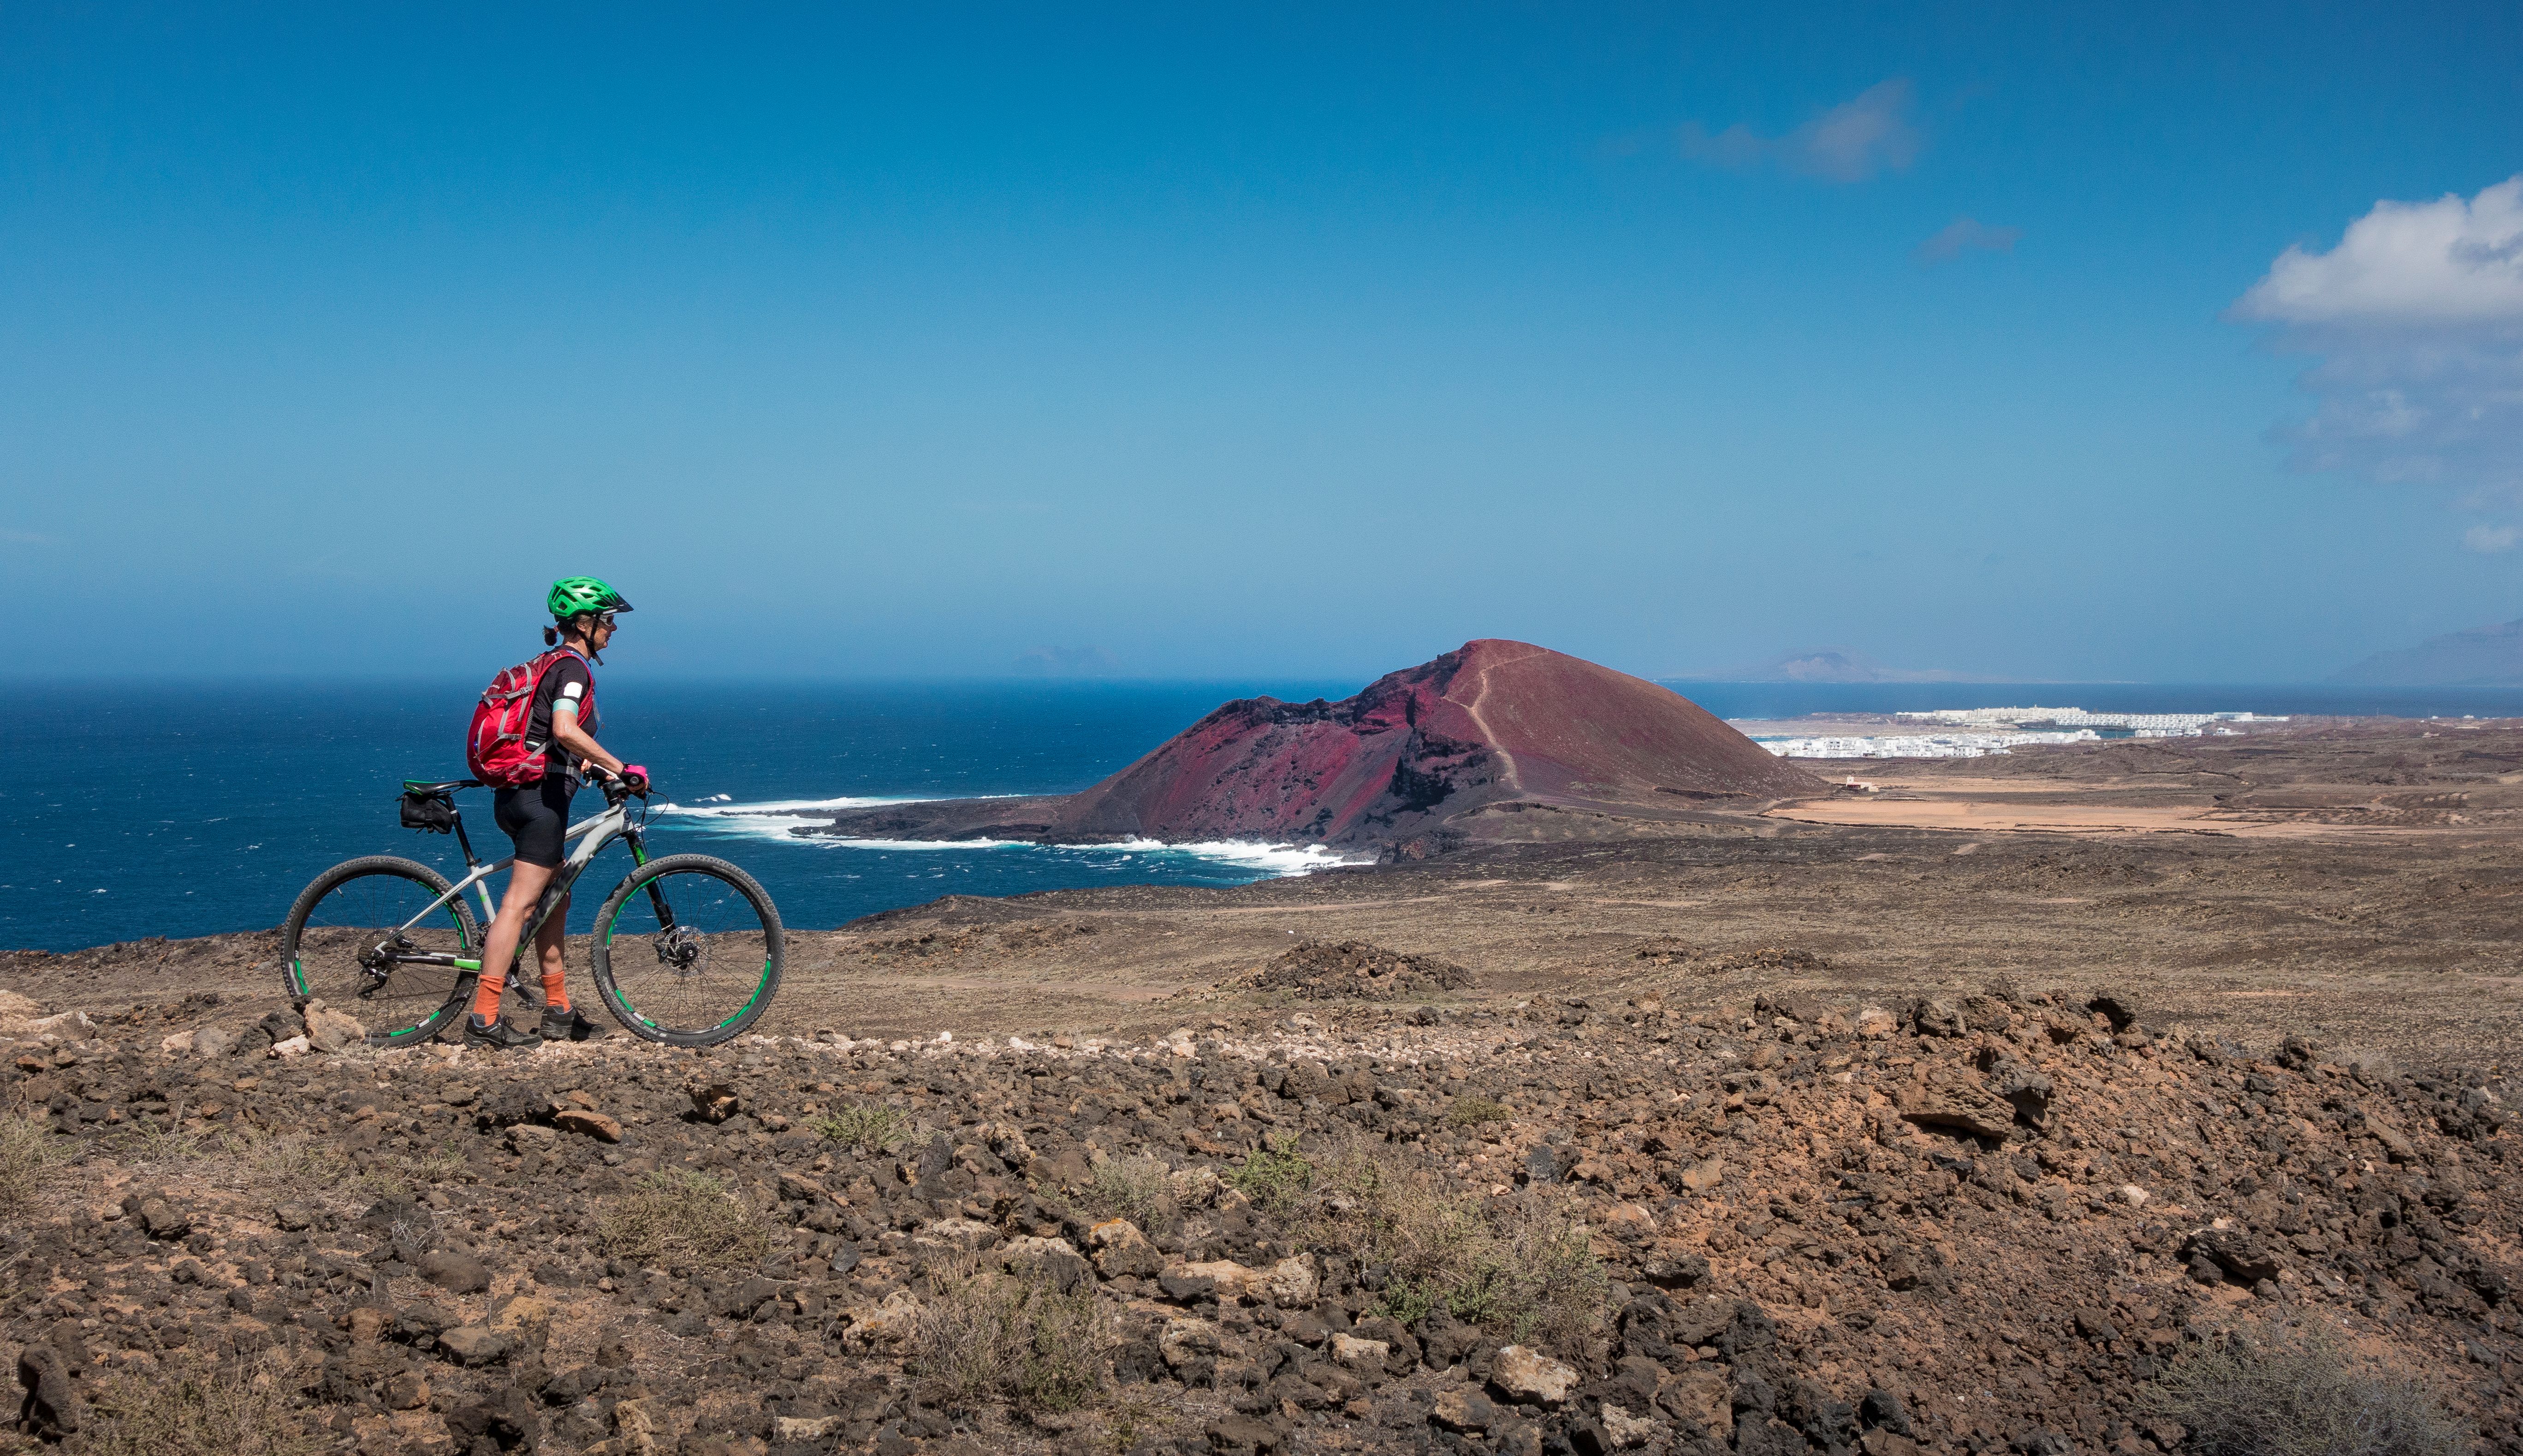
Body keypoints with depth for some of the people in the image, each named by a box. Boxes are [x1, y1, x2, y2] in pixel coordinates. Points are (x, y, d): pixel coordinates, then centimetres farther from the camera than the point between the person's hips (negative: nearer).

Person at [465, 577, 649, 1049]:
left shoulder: (554, 664, 19)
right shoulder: (574, 667, -12)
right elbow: (565, 730, -28)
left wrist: (583, 763, 31)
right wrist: (621, 768, -25)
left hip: (520, 793, 10)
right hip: (541, 795, -10)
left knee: (556, 899, 15)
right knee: (520, 903, -11)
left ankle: (558, 1013, 21)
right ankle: (483, 1019, -13)